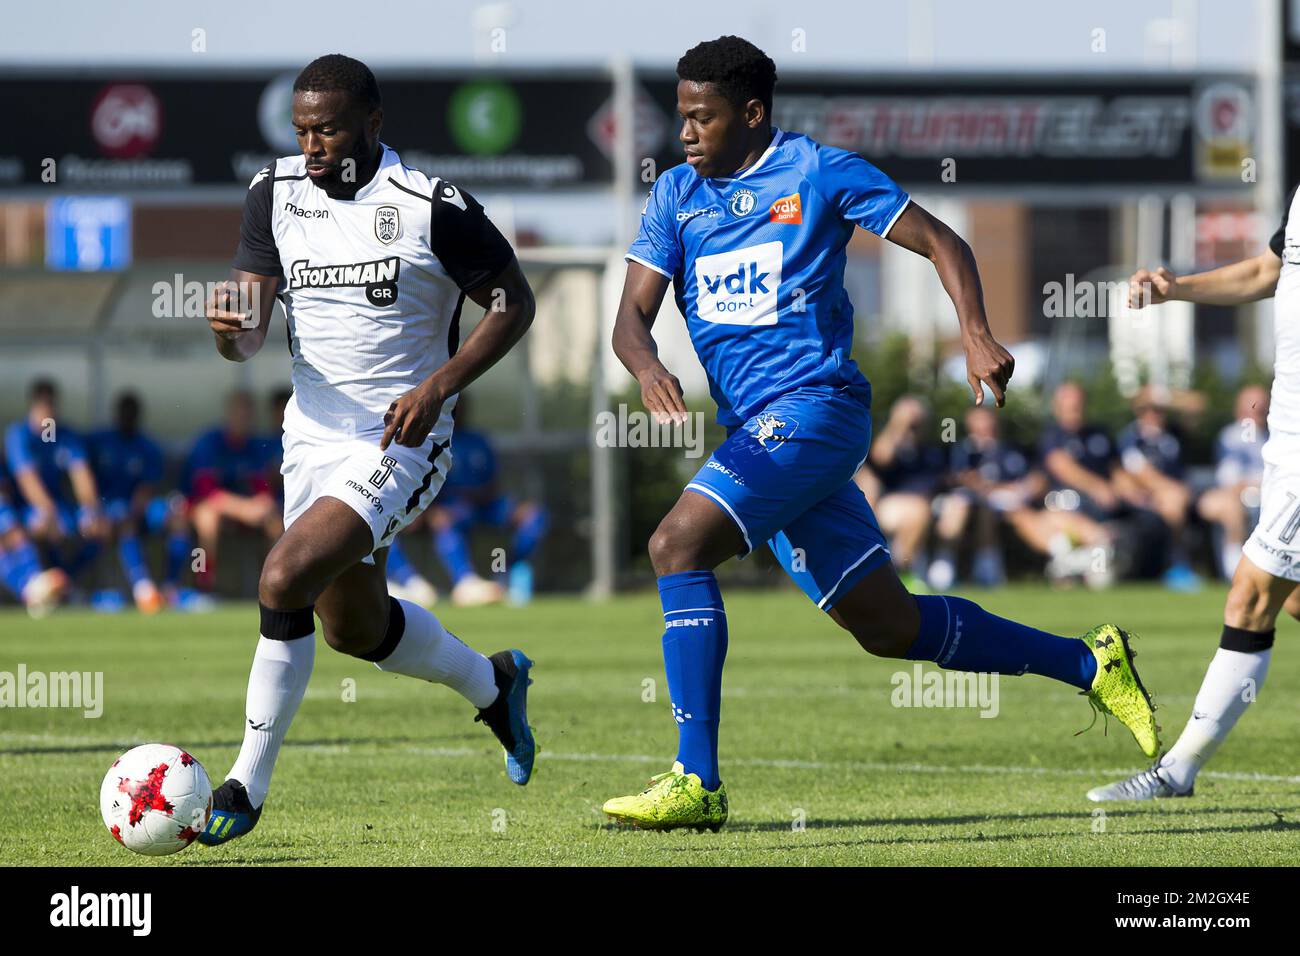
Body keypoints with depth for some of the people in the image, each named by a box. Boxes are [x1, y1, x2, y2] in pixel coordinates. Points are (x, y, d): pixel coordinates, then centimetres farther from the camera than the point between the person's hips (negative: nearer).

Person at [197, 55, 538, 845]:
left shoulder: (433, 208, -15)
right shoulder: (276, 194, 0)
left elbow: (513, 304, -4)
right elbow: (249, 337, 0)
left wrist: (439, 386, -16)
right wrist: (231, 328, -25)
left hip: (400, 440, -7)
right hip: (314, 432, 7)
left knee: (284, 581, -23)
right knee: (352, 627, 19)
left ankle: (248, 787, -13)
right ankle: (493, 683, 48)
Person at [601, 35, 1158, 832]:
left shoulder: (819, 173, -2)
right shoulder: (677, 196, 14)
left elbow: (941, 243, 1)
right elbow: (634, 313, 6)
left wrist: (977, 335, -14)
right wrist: (646, 365, -17)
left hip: (813, 406, -7)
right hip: (757, 429, 7)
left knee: (678, 544, -24)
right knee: (886, 625, 10)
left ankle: (698, 782, -23)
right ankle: (1090, 664, 24)